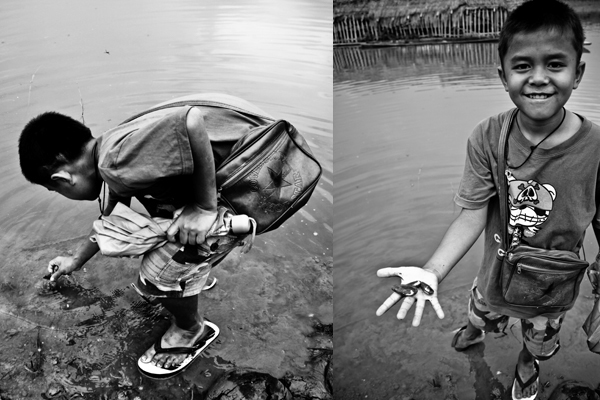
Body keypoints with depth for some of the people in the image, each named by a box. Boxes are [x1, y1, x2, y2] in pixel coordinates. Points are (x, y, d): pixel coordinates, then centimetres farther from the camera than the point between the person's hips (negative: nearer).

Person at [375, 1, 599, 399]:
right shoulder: (488, 138, -24)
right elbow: (473, 214, -23)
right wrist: (433, 271, -37)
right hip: (496, 278, 1)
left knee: (539, 342, 31)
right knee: (481, 317, 34)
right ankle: (478, 328, 71)